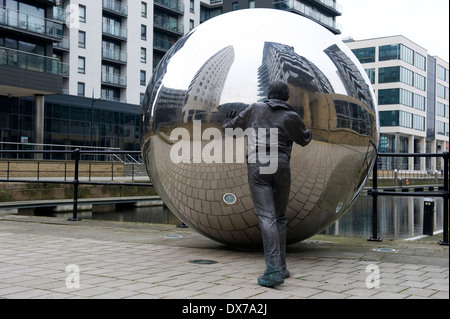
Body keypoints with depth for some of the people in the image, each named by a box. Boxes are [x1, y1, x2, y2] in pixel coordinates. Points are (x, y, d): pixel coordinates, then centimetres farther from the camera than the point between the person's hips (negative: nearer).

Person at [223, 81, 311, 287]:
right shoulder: (292, 117, 10)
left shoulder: (256, 108, 12)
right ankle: (280, 267, 17)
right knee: (279, 217, 15)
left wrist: (227, 125, 50)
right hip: (281, 167, 1)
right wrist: (306, 131, 49)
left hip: (257, 166, -1)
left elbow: (236, 124, 26)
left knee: (266, 218, -11)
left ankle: (274, 270, -22)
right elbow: (304, 140, 25)